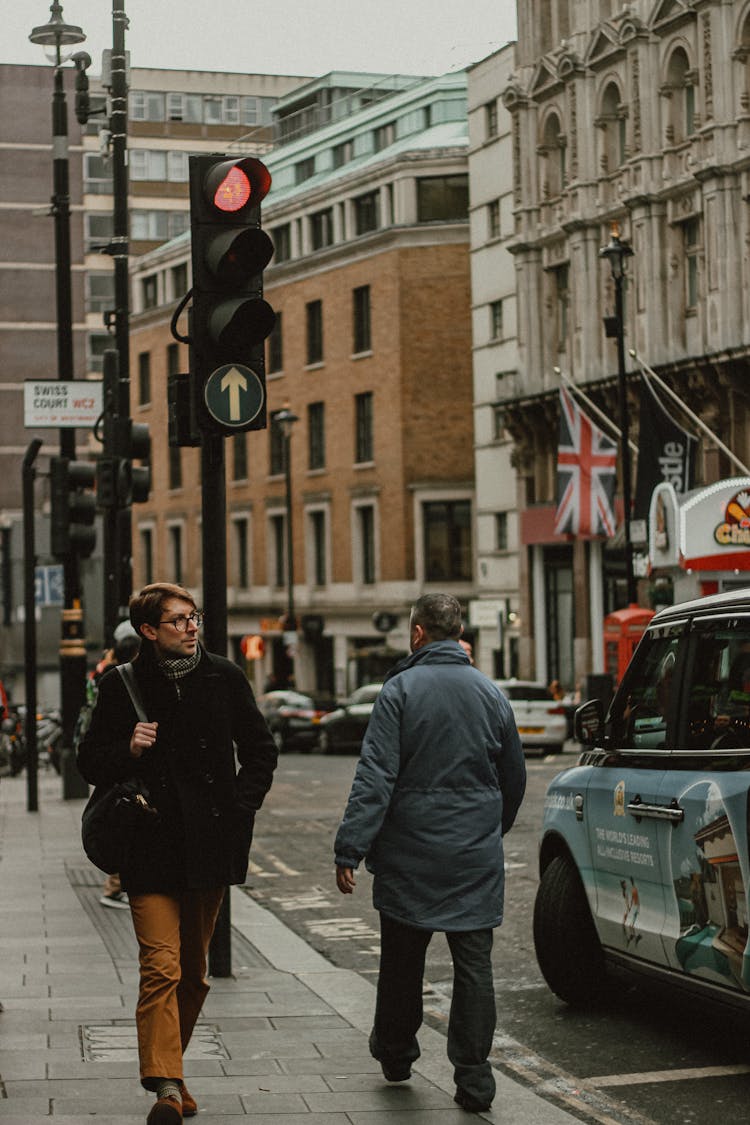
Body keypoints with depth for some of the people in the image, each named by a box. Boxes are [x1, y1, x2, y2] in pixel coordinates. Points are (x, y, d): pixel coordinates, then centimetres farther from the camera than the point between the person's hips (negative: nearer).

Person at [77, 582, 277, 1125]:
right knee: (161, 966, -14)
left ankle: (167, 1067, 27)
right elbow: (91, 764, 6)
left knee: (194, 972, 11)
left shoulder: (225, 677, 5)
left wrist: (240, 810, 1)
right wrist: (128, 751, -14)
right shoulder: (122, 687, -1)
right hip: (152, 850, -3)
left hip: (211, 846, 3)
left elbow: (260, 752, 13)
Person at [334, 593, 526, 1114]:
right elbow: (515, 778, 16)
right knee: (474, 964, 3)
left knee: (402, 959, 13)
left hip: (411, 855, -2)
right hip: (476, 858, 2)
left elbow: (375, 776, -15)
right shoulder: (491, 694, 5)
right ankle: (474, 1076, 0)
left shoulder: (402, 689, -8)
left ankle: (395, 1053, 29)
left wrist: (351, 848, -15)